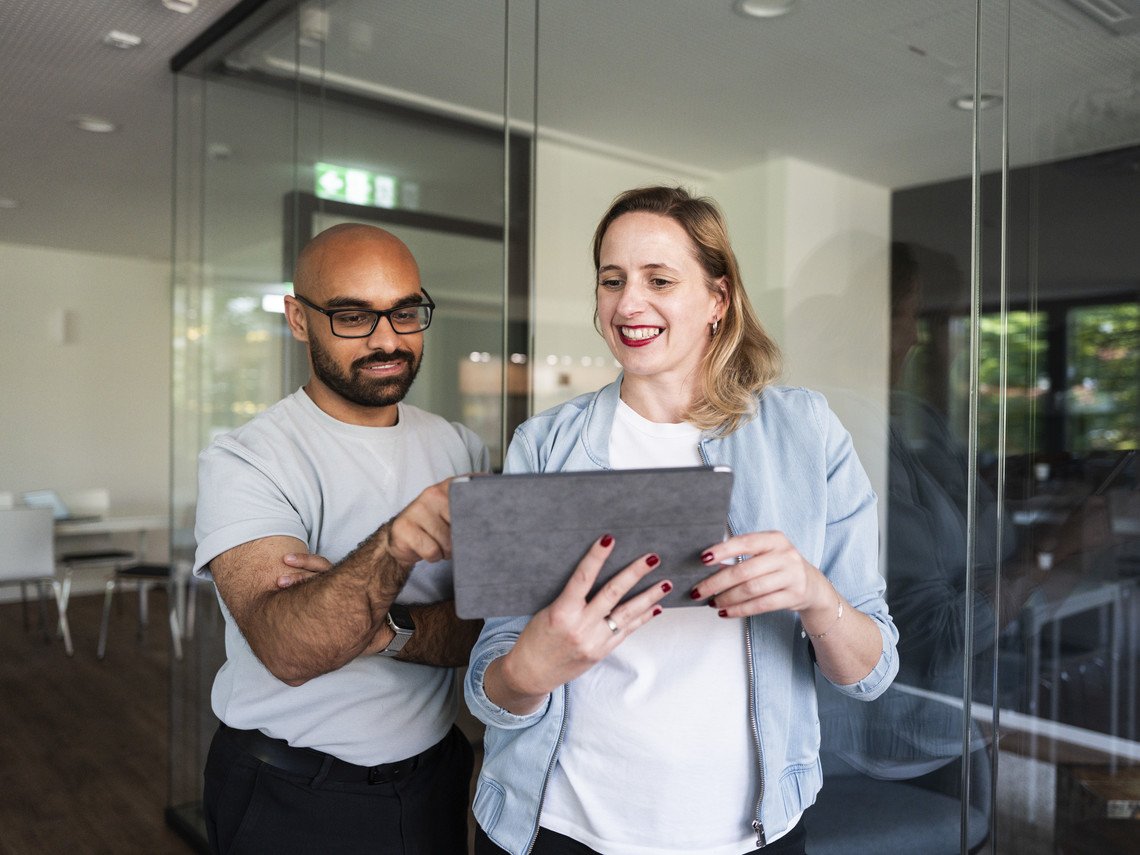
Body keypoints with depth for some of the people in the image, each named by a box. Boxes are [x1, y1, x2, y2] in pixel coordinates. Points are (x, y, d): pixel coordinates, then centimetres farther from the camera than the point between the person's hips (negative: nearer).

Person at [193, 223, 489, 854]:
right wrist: (390, 549, -47)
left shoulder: (460, 451, -2)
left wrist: (380, 626, -26)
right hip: (290, 801, -3)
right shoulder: (243, 462, -16)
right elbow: (286, 650, -30)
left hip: (433, 777, 4)